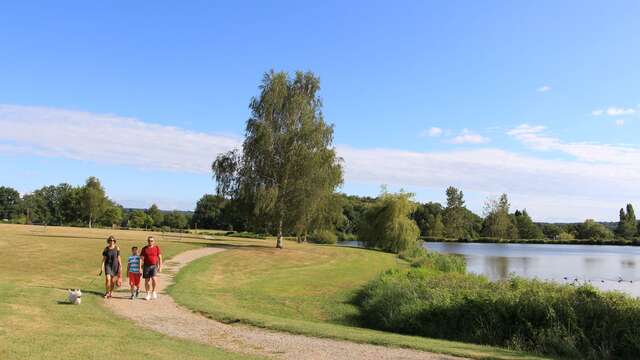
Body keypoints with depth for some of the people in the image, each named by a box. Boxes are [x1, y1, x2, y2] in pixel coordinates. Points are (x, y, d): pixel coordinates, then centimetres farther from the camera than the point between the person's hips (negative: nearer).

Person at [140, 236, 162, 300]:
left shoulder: (157, 248, 2)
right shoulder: (144, 249, 3)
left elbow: (160, 257, 5)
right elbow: (141, 258, 3)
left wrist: (160, 267, 1)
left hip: (154, 266, -1)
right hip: (146, 266, 1)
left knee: (154, 279, -17)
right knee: (147, 280, 6)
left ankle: (153, 291, 7)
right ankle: (148, 294, 20)